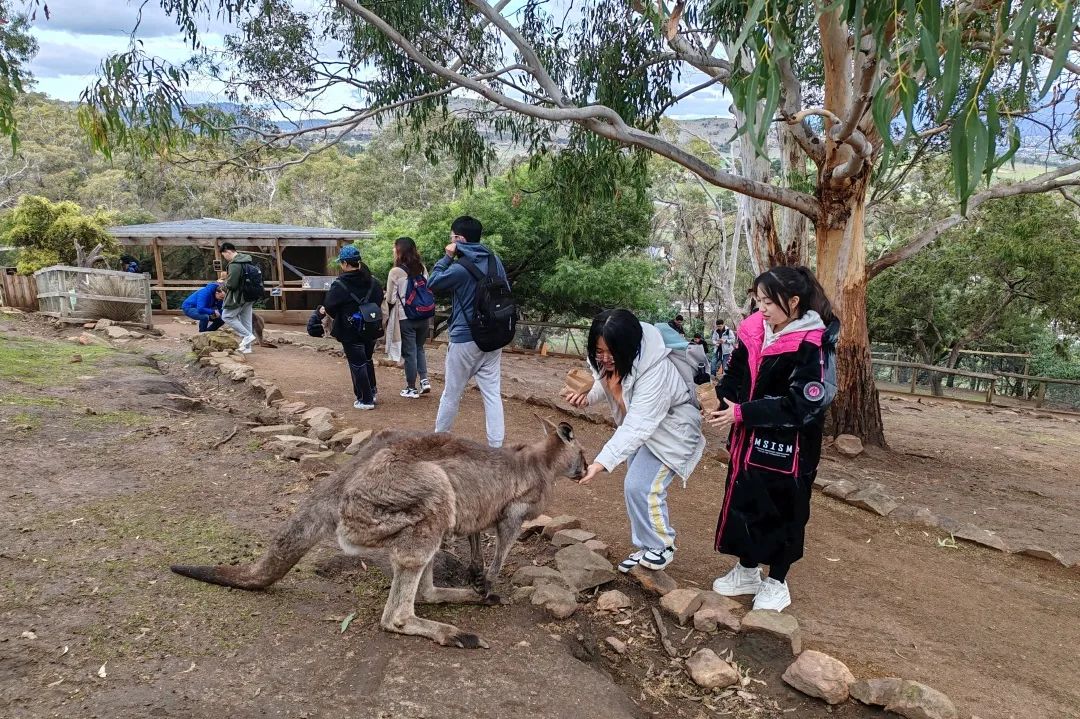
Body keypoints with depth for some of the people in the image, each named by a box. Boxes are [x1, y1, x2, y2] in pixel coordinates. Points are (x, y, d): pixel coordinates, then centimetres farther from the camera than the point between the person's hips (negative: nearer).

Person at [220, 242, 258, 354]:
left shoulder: (234, 265, -20)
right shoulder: (247, 261, 9)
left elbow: (231, 284, -23)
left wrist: (224, 283, -1)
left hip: (238, 297, -9)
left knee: (227, 316, 5)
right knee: (246, 320, 12)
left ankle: (247, 336, -3)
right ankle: (246, 347, 16)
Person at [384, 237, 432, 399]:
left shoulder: (395, 272, -13)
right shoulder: (422, 269, 0)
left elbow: (390, 299, -7)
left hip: (405, 318, -4)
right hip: (423, 316, 4)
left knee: (409, 352, 6)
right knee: (419, 349, 21)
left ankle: (411, 388, 14)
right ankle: (424, 381, 11)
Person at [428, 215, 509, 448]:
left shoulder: (460, 269, -16)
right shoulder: (495, 261, 3)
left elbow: (432, 284, -1)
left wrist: (447, 257, 2)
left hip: (465, 340, -5)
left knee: (451, 394, 11)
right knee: (493, 394, 6)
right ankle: (496, 447, 4)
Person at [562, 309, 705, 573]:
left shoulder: (655, 371, -39)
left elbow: (637, 427, -43)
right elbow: (604, 383, 2)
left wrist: (601, 463, -50)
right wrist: (586, 396, -22)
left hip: (670, 428, -8)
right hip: (640, 425, 8)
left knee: (641, 487, -14)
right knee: (637, 486, 12)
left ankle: (661, 548, 9)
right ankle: (647, 548, 28)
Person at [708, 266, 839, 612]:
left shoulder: (812, 346, -19)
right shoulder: (754, 331, -1)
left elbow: (801, 405, -22)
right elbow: (734, 377, 9)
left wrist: (743, 413, -23)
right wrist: (725, 400, -11)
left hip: (788, 448, -6)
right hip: (750, 441, 6)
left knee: (782, 513, 10)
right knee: (744, 504, 16)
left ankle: (776, 583, 30)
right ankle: (747, 571, 37)